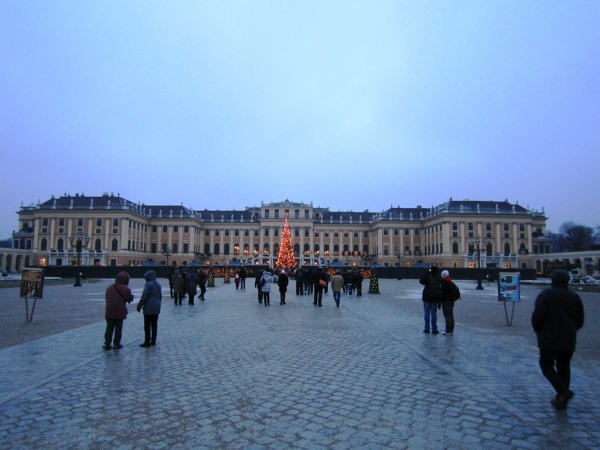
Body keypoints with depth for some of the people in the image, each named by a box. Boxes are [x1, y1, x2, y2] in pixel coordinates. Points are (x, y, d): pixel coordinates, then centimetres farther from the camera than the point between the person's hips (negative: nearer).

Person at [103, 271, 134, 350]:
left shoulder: (109, 287, 8)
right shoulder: (126, 289, -8)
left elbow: (106, 297, 12)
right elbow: (129, 299, -5)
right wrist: (132, 296, 16)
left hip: (109, 311, 4)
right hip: (120, 311, -4)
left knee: (109, 327, 10)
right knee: (118, 328, 6)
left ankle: (107, 344, 6)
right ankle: (116, 344, 9)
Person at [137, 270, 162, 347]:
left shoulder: (148, 284, -12)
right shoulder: (158, 284, 12)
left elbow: (144, 297, -15)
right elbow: (160, 296, 16)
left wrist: (139, 306, -7)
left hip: (149, 308, -8)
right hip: (156, 308, 8)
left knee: (147, 325, -2)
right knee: (154, 324, 11)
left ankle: (147, 342, 0)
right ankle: (153, 341, 16)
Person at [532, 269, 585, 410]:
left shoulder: (546, 294, -9)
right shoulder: (575, 297, 7)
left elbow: (538, 315, -18)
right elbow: (580, 321, 12)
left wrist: (538, 330, 0)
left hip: (549, 338, -5)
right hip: (568, 340, 5)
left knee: (546, 365, 6)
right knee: (564, 368, 14)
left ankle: (563, 391, -14)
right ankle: (561, 400, 17)